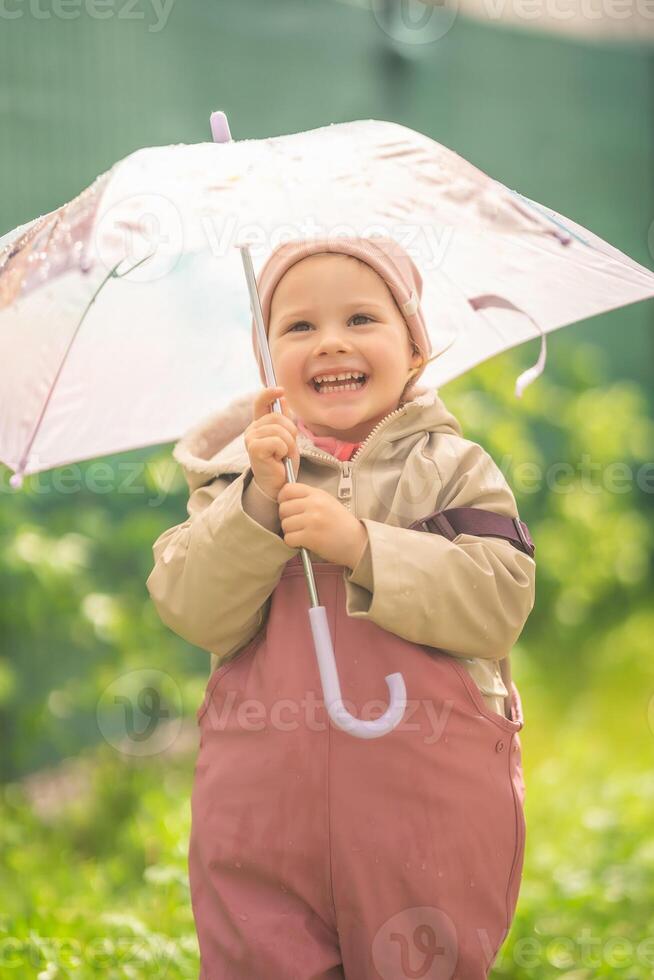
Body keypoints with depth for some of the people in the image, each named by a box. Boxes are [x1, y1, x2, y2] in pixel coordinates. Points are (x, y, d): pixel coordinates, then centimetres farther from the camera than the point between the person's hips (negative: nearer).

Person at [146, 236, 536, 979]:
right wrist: (256, 503, -18)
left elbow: (500, 606, -12)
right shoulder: (235, 470, 6)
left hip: (427, 811, -1)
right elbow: (196, 616, -5)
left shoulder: (454, 469, 2)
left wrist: (361, 543, -18)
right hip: (262, 804, 1)